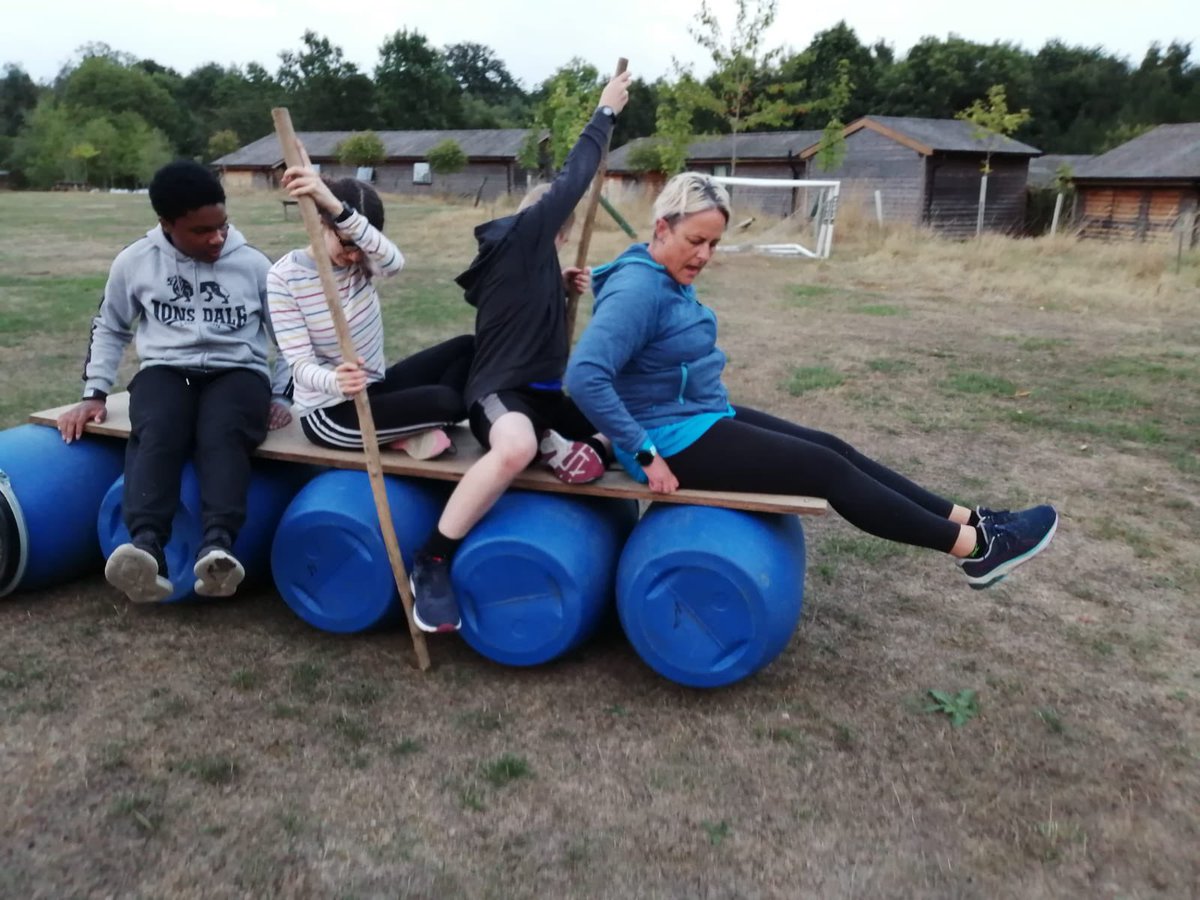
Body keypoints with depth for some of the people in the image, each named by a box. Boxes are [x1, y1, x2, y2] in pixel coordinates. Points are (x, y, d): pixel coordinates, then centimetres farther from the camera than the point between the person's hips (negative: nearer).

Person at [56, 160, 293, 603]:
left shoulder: (253, 264, 5)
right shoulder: (135, 260, 8)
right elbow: (109, 328, 20)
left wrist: (281, 395, 3)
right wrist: (94, 393, 11)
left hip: (237, 372, -1)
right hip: (165, 370, 1)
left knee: (222, 434, -37)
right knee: (157, 433, -35)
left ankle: (218, 548, -55)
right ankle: (147, 550, -53)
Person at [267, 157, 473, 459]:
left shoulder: (362, 261, -4)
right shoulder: (283, 278, -16)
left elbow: (395, 261, -32)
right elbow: (301, 363, -22)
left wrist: (336, 206, -46)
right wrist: (335, 381, -47)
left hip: (374, 387, 7)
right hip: (328, 411, -7)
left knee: (467, 348, -2)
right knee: (445, 400, -27)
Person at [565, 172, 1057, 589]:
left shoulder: (665, 279, 9)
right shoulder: (637, 289, -22)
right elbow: (585, 376, -31)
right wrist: (645, 453, -28)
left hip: (703, 418, 10)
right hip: (674, 438, -10)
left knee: (833, 449, 6)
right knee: (826, 469, -8)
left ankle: (971, 522, 12)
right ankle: (977, 548, 3)